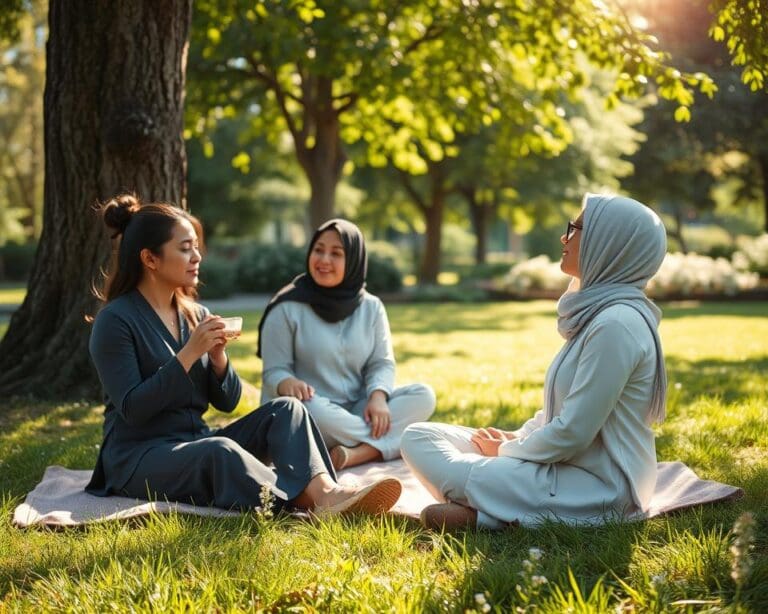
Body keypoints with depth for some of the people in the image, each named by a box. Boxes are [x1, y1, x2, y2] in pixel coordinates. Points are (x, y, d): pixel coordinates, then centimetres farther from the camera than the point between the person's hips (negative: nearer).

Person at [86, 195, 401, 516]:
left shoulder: (195, 314, 11)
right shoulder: (115, 321, -10)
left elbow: (227, 401, 9)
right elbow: (133, 410, -19)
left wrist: (218, 356, -10)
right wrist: (189, 354, -22)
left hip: (197, 441, 7)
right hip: (138, 457, -7)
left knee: (284, 409, -13)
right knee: (221, 451, -36)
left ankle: (325, 490, -39)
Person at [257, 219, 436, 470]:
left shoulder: (371, 307, 7)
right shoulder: (287, 308, -5)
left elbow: (382, 363, 4)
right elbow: (274, 371, -7)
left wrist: (378, 396, -19)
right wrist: (288, 384, -31)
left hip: (357, 411, 4)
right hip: (308, 420, -4)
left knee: (423, 396, -18)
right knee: (306, 406, -39)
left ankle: (355, 454, -35)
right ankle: (388, 441, -23)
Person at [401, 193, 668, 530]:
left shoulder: (616, 324, -21)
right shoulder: (597, 312, 11)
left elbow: (572, 433, -21)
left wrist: (507, 451, -6)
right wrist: (516, 438, 7)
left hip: (599, 488, -10)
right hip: (567, 465, 11)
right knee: (419, 437, 3)